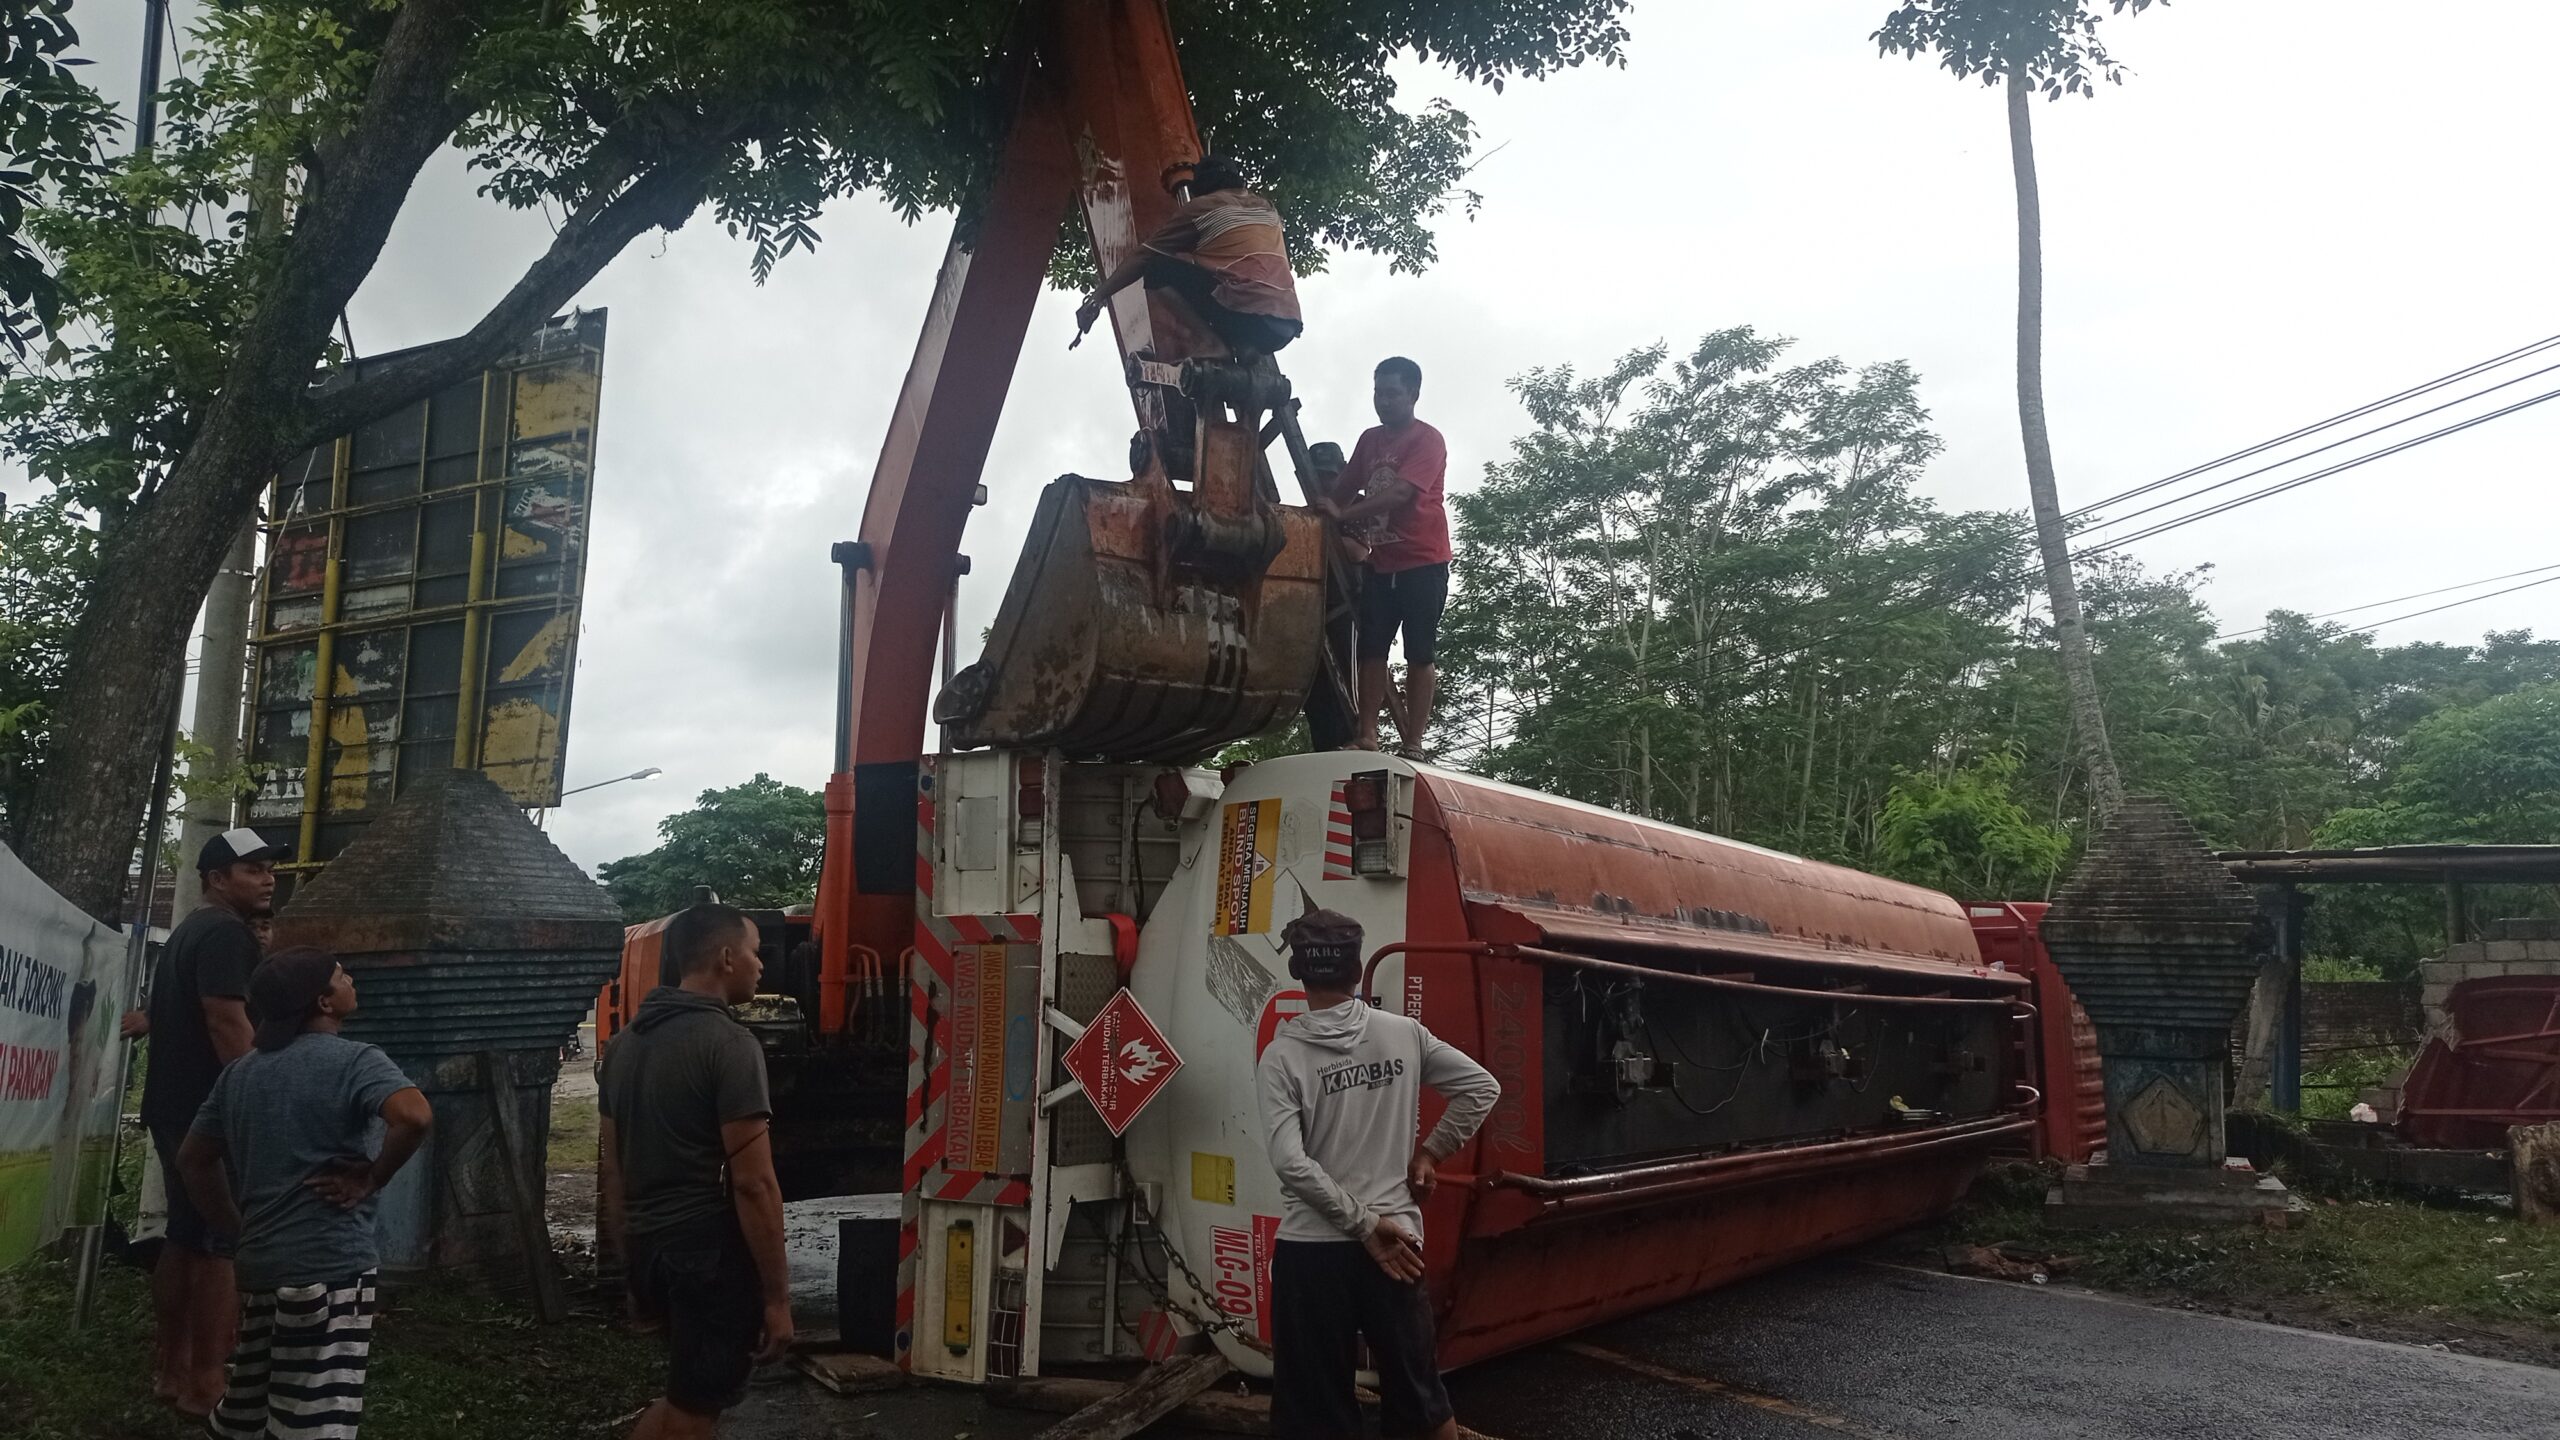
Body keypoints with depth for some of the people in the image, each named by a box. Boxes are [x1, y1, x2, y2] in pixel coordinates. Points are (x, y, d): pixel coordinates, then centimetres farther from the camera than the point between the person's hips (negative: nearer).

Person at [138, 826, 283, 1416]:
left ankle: (170, 1369, 23)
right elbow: (227, 1021, -23)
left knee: (185, 1239, 16)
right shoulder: (226, 933, -15)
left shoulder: (189, 931, 18)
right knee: (223, 1246, -7)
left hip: (180, 1108, 11)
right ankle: (205, 1386, -4)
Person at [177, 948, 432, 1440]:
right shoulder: (354, 1061, -11)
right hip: (331, 1266, -8)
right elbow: (415, 1117, -30)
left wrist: (239, 1230, 21)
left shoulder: (239, 1071, 12)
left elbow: (193, 1162, 18)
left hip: (258, 1264, 8)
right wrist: (369, 1181, -15)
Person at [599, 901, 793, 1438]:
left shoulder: (625, 1042, 10)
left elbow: (614, 1170, 15)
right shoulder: (729, 1044, -16)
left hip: (648, 1250, 8)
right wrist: (777, 1296, -14)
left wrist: (631, 1267, 21)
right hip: (712, 1252, -8)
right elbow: (753, 1182, -19)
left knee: (687, 1397, 25)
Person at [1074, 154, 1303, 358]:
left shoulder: (1200, 207, 9)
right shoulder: (1266, 207, 26)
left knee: (1160, 265, 4)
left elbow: (1143, 256, 10)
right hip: (1287, 326, 6)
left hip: (1248, 316, -6)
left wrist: (1098, 296, 15)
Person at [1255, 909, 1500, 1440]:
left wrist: (1364, 1224, -11)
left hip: (1312, 1249, -2)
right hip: (1395, 1238, 3)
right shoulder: (1404, 1034, 0)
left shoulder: (1283, 1054, -8)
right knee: (1419, 1389, 17)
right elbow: (1483, 1088, 4)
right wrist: (1430, 1151, 8)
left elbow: (1291, 1163, -17)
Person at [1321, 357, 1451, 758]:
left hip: (1423, 563, -6)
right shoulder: (1369, 439, 13)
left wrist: (1343, 515, -28)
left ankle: (1413, 744, -4)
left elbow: (1400, 493, -22)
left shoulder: (1428, 440, -10)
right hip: (1381, 563, 6)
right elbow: (1345, 488, 19)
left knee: (1418, 653, -4)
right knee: (1371, 649, 0)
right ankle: (1367, 737, 0)